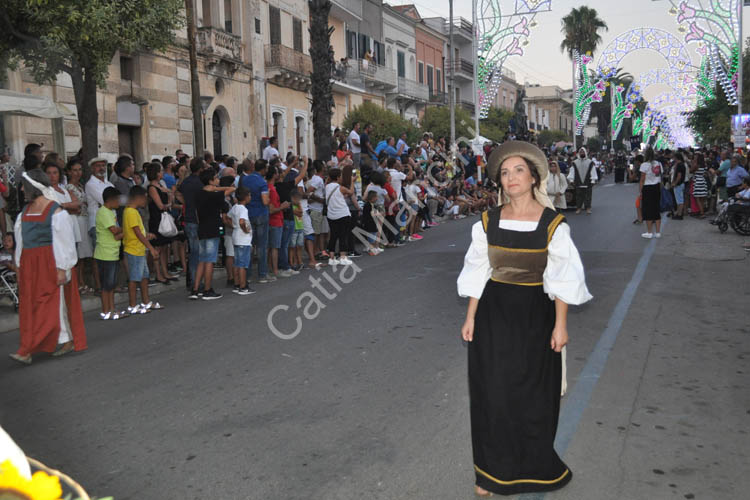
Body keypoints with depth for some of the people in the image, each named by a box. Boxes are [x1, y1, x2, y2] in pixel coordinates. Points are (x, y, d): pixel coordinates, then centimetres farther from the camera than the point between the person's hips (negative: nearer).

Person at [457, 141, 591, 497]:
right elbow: (478, 273, 5)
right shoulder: (488, 221, 0)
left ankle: (533, 467, 32)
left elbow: (561, 279, -5)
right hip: (493, 312, 2)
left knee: (533, 395, 10)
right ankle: (492, 471, 24)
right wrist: (470, 318, 2)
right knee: (492, 392, 8)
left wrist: (560, 325, -8)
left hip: (535, 315, -2)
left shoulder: (552, 223, -7)